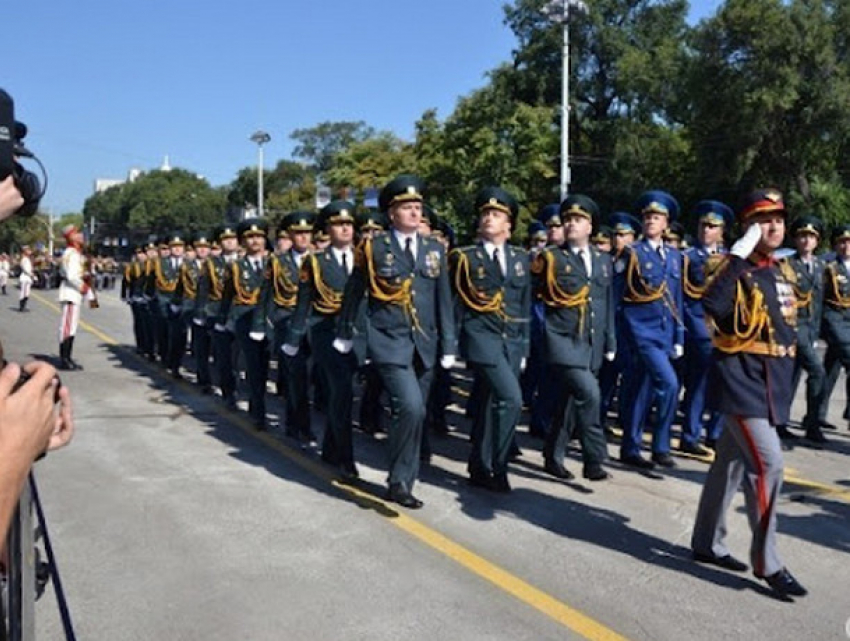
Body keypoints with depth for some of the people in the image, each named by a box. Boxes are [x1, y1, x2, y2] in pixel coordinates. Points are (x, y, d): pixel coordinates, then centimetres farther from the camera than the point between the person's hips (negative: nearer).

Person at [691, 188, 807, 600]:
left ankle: (707, 544, 26)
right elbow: (713, 307, -33)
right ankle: (766, 562, -2)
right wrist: (739, 255, -30)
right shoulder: (733, 267, -12)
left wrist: (784, 381, 20)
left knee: (732, 462, 14)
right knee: (767, 463, -14)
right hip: (742, 379, -8)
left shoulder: (784, 272, 14)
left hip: (773, 382, 8)